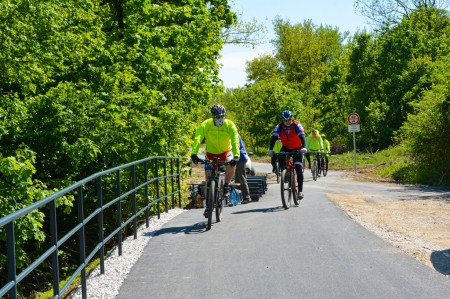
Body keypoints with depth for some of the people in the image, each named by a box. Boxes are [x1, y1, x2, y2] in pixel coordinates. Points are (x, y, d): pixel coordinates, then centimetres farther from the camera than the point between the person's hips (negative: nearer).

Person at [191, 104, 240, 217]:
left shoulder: (230, 125, -23)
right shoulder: (205, 125, -22)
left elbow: (235, 141, -32)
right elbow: (197, 140, -33)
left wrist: (236, 156, -48)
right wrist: (194, 154, -49)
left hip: (226, 152, -1)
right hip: (211, 153, 1)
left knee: (232, 164, -33)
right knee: (208, 177, -7)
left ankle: (226, 186, -9)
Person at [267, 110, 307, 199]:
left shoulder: (297, 126, -23)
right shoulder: (279, 127, -18)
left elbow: (302, 137, -35)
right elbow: (273, 138, -26)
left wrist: (303, 147, -53)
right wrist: (270, 150, -42)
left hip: (297, 149, -2)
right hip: (286, 148, 2)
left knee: (298, 169, -14)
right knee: (281, 161, -28)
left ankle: (300, 191, -10)